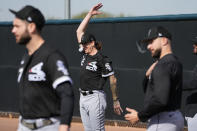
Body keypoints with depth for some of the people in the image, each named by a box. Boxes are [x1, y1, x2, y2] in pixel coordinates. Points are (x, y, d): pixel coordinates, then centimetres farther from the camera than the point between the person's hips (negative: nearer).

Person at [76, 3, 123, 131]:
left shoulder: (102, 59, -12)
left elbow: (113, 80, -10)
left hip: (95, 98, -8)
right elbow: (79, 31, 16)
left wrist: (116, 101, -10)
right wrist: (90, 14, 12)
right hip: (83, 98, 8)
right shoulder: (85, 54, 11)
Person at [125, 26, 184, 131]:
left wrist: (140, 116, -16)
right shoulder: (175, 62, 16)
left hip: (163, 120, -11)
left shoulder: (164, 65, -17)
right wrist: (148, 75, 2)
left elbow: (160, 100, -27)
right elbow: (148, 90, 22)